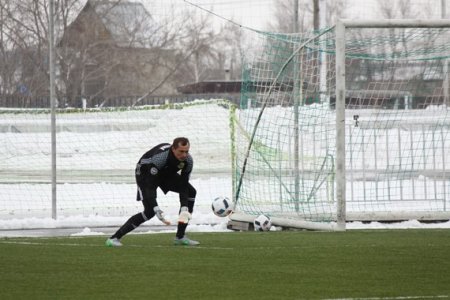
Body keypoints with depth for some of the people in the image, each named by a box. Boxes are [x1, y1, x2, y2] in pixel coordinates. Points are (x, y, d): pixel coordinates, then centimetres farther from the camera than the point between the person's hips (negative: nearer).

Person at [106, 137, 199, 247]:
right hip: (145, 173, -7)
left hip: (166, 173, 7)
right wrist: (157, 209, -48)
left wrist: (184, 209, -30)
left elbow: (184, 185, -19)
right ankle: (114, 238, -18)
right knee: (150, 212, -22)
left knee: (191, 192, -8)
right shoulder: (159, 157, -41)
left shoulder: (188, 160, -24)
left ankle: (180, 237, -2)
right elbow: (150, 186, -40)